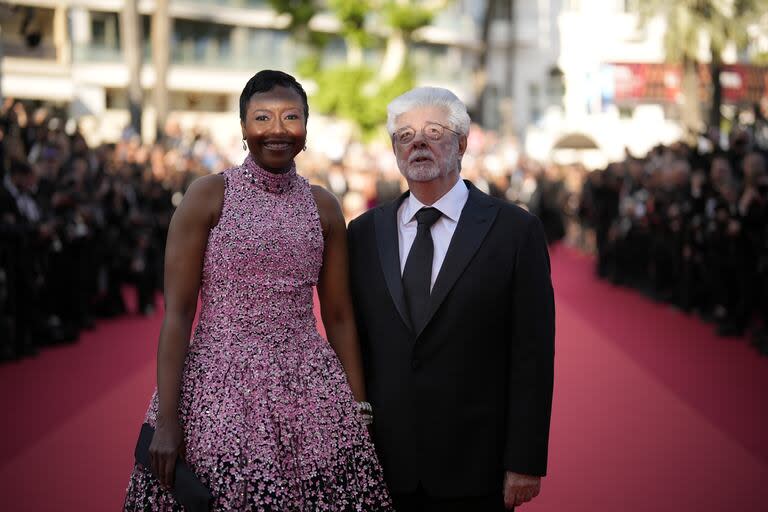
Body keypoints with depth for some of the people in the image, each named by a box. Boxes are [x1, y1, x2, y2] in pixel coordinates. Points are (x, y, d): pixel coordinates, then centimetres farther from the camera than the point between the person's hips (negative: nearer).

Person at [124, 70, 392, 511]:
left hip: (310, 389, 3)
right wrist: (166, 421, -12)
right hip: (221, 385, -3)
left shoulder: (323, 206, 8)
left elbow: (339, 316, 12)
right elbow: (177, 313, -6)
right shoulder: (208, 195, -3)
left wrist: (359, 406, 8)